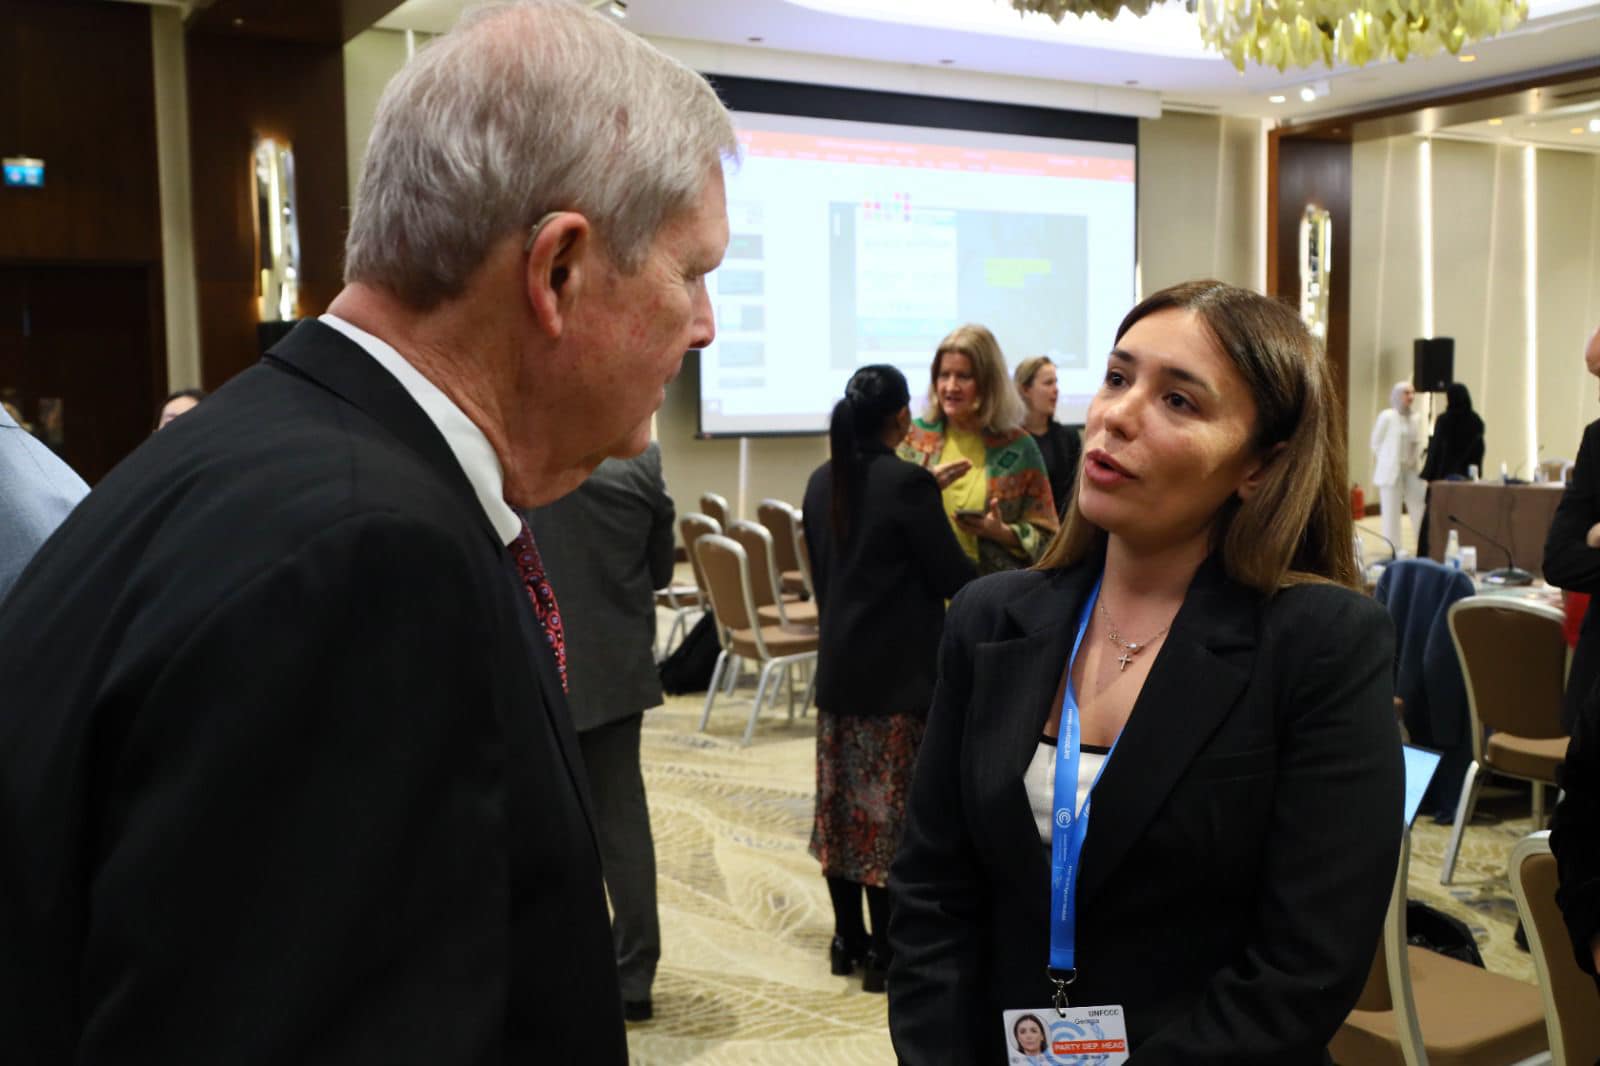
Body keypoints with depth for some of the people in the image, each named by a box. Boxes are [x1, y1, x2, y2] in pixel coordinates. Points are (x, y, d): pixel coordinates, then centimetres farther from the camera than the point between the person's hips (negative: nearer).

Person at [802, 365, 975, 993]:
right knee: (893, 810, 1)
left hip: (839, 665, 7)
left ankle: (847, 940, 24)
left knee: (843, 803, 13)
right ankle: (885, 953, 10)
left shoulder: (821, 484, 5)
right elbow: (951, 577, -13)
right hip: (899, 671, -7)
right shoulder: (909, 483, -16)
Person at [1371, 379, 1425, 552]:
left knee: (1421, 511, 3)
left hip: (1413, 471, 5)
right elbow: (1376, 443, -1)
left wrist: (1416, 459, 4)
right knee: (1391, 514, 0)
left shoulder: (1417, 418, 9)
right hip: (1391, 472, -5)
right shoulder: (1387, 416, -6)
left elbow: (1418, 443, 17)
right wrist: (1389, 461, 3)